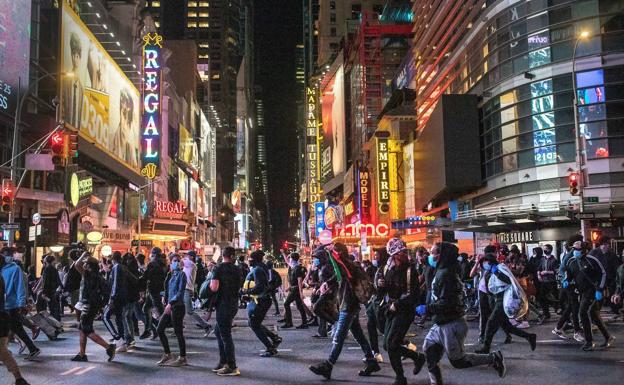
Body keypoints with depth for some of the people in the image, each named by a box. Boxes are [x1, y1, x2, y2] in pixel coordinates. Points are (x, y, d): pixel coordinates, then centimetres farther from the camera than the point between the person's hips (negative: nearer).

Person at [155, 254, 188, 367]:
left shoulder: (181, 274, -7)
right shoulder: (171, 274, 14)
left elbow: (180, 292, -16)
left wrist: (171, 303, -21)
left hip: (177, 306, -8)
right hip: (170, 306, 8)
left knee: (178, 332, -2)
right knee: (159, 329, 9)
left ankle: (182, 358, 8)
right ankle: (167, 354, 20)